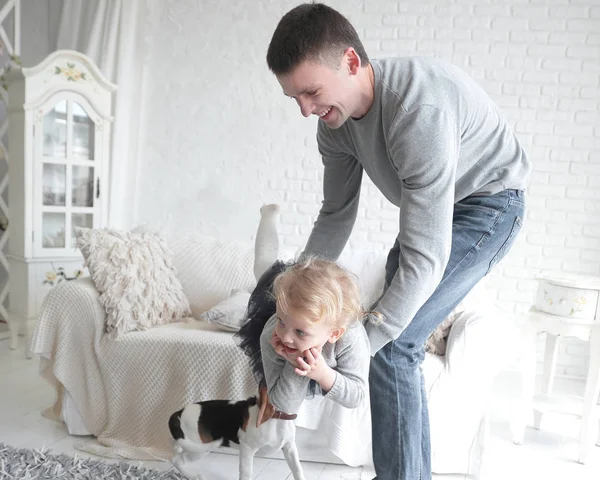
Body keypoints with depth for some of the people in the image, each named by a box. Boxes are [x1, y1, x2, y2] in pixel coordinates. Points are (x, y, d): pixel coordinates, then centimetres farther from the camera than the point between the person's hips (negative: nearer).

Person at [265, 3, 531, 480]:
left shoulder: (420, 111, -37)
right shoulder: (336, 117, -11)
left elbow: (426, 260, -38)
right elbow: (336, 215, -1)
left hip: (487, 204, -8)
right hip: (433, 205, 9)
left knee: (394, 344, -21)